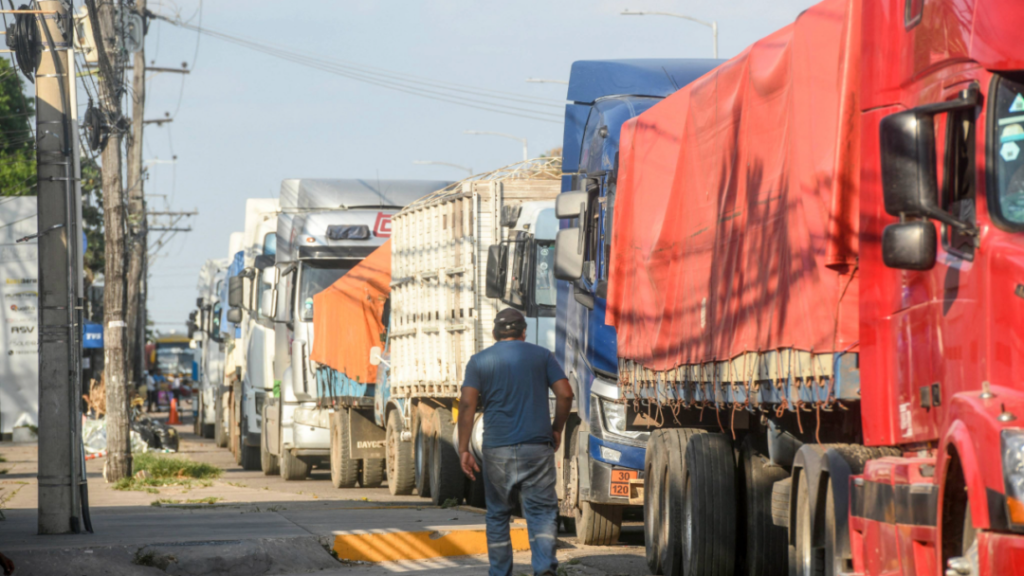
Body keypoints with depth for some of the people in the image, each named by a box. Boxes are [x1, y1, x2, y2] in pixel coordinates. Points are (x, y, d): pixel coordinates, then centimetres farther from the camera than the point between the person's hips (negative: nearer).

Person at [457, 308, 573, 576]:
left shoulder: (479, 361, 6)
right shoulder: (542, 356, 7)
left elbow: (467, 403, -5)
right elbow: (565, 394, -1)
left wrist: (463, 449, -5)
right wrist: (557, 430, 13)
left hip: (498, 450, 0)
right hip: (537, 447, 0)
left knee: (498, 515, 13)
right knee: (542, 511, 0)